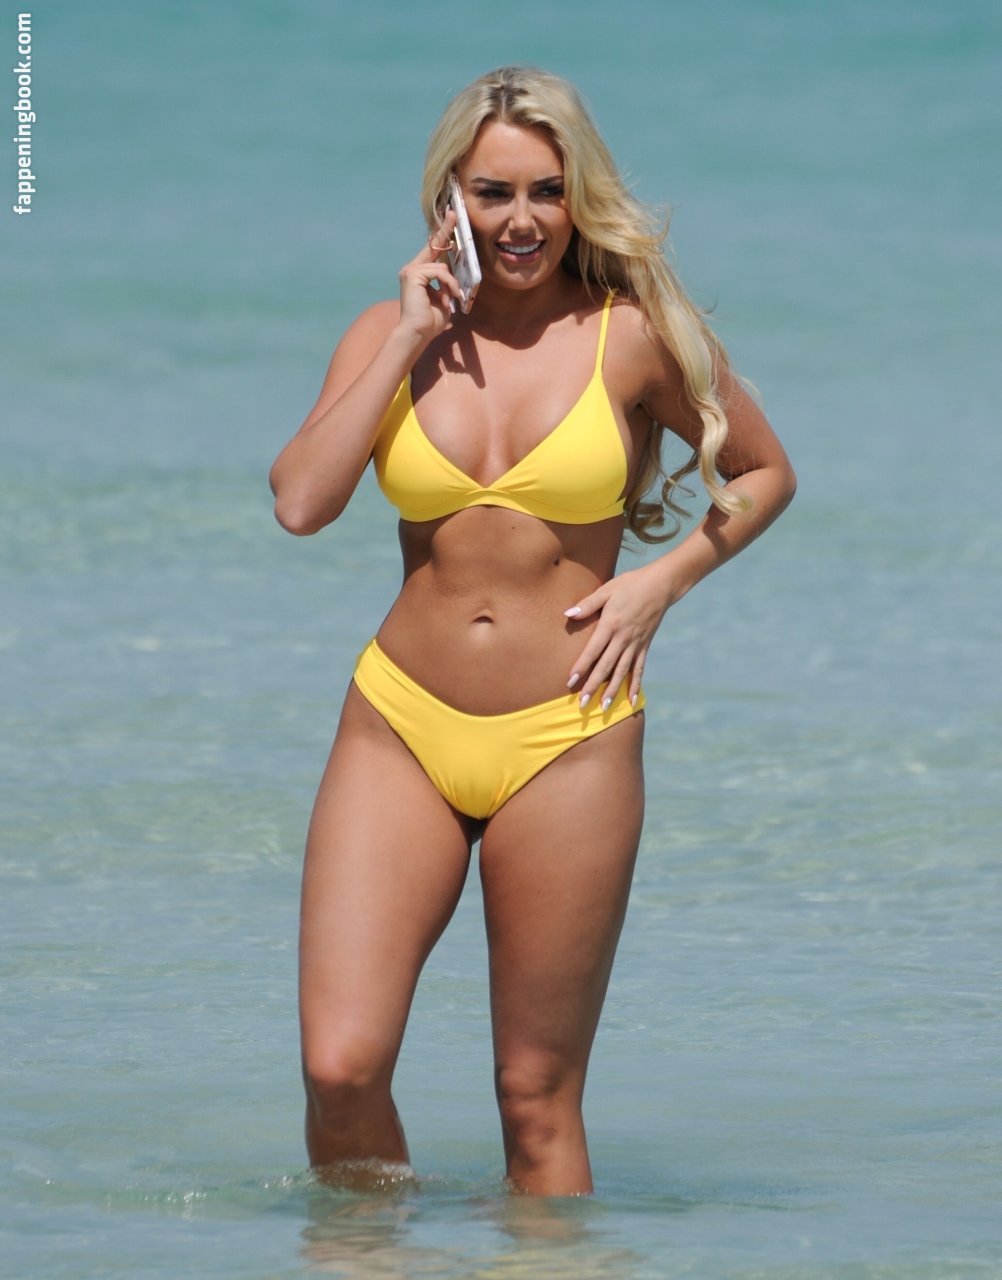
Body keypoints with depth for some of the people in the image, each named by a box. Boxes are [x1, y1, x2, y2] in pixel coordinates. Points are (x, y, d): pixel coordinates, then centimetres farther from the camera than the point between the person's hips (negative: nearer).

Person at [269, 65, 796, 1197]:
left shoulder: (633, 336, 0)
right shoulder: (393, 332, 5)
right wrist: (412, 338, -9)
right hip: (402, 724, 2)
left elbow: (764, 474, 13)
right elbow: (301, 501, -10)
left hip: (568, 738, -2)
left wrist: (660, 583, -2)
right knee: (340, 1068, -9)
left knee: (538, 1096, 2)